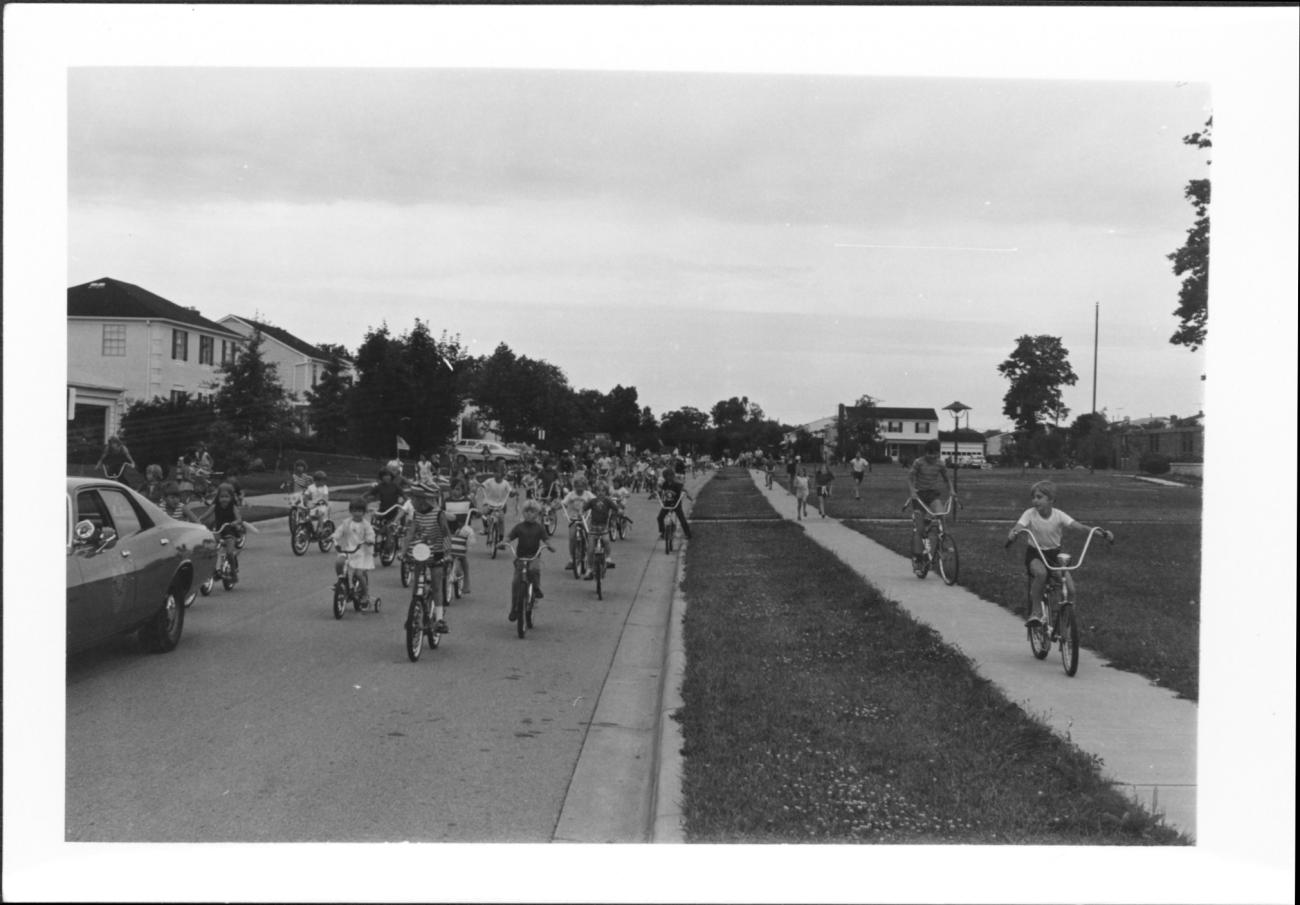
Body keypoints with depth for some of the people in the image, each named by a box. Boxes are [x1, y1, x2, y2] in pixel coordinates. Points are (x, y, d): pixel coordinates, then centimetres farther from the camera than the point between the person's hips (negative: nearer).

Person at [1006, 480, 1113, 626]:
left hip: (1054, 554, 2)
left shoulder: (1058, 515, -11)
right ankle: (1034, 613, -22)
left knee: (1070, 588, -16)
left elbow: (1079, 526, -20)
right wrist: (1012, 534, -53)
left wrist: (1101, 532, -35)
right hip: (1035, 554, -2)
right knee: (1041, 573, -36)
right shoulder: (1030, 514, -13)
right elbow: (1017, 528, -27)